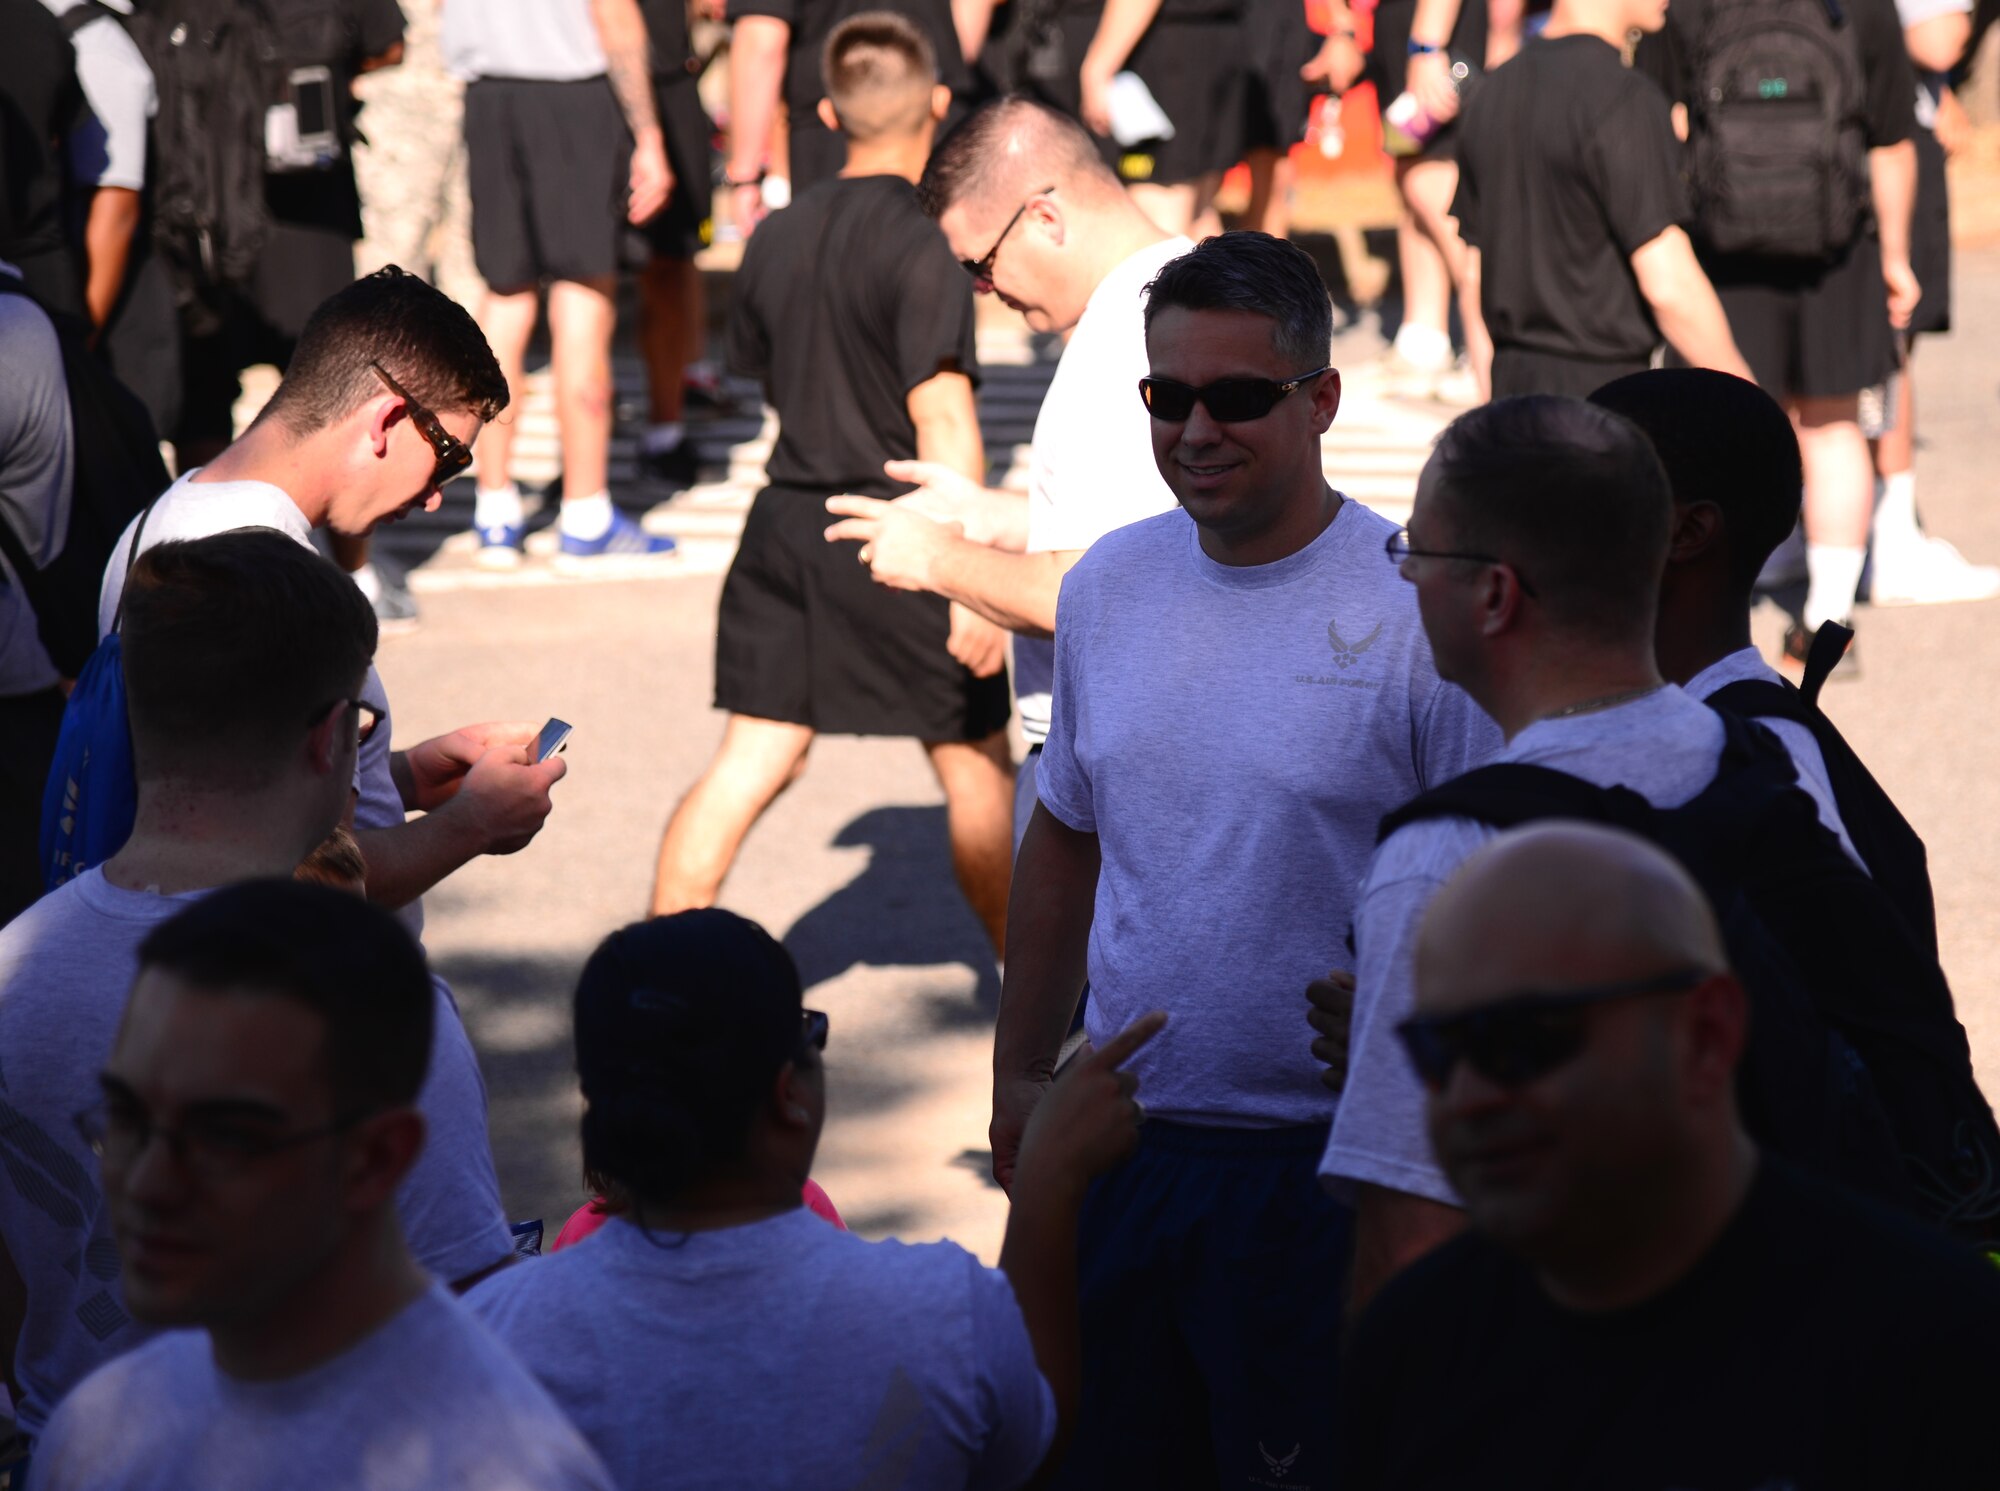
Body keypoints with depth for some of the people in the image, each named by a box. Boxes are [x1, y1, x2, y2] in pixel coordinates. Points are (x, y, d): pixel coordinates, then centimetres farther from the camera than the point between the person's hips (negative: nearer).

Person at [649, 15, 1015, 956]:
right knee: (975, 765, 10)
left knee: (751, 763, 6)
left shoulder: (777, 239, 6)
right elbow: (943, 423, -22)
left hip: (786, 525, 6)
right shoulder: (918, 250, -15)